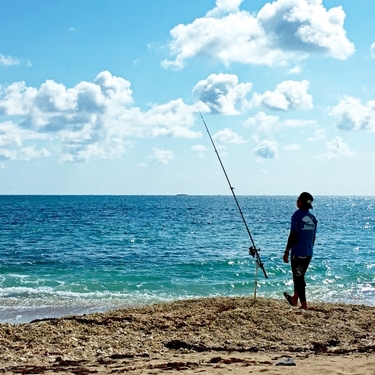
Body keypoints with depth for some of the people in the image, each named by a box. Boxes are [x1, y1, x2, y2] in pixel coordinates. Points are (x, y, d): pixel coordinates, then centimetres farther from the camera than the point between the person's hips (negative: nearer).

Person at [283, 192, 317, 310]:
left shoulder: (297, 215, -12)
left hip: (298, 253, -7)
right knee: (300, 276, 21)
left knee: (299, 278, 2)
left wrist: (287, 252, -9)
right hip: (308, 254, 7)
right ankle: (294, 299, 36)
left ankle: (304, 306, 2)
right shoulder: (313, 218, 7)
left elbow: (293, 235, -14)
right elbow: (313, 237, 13)